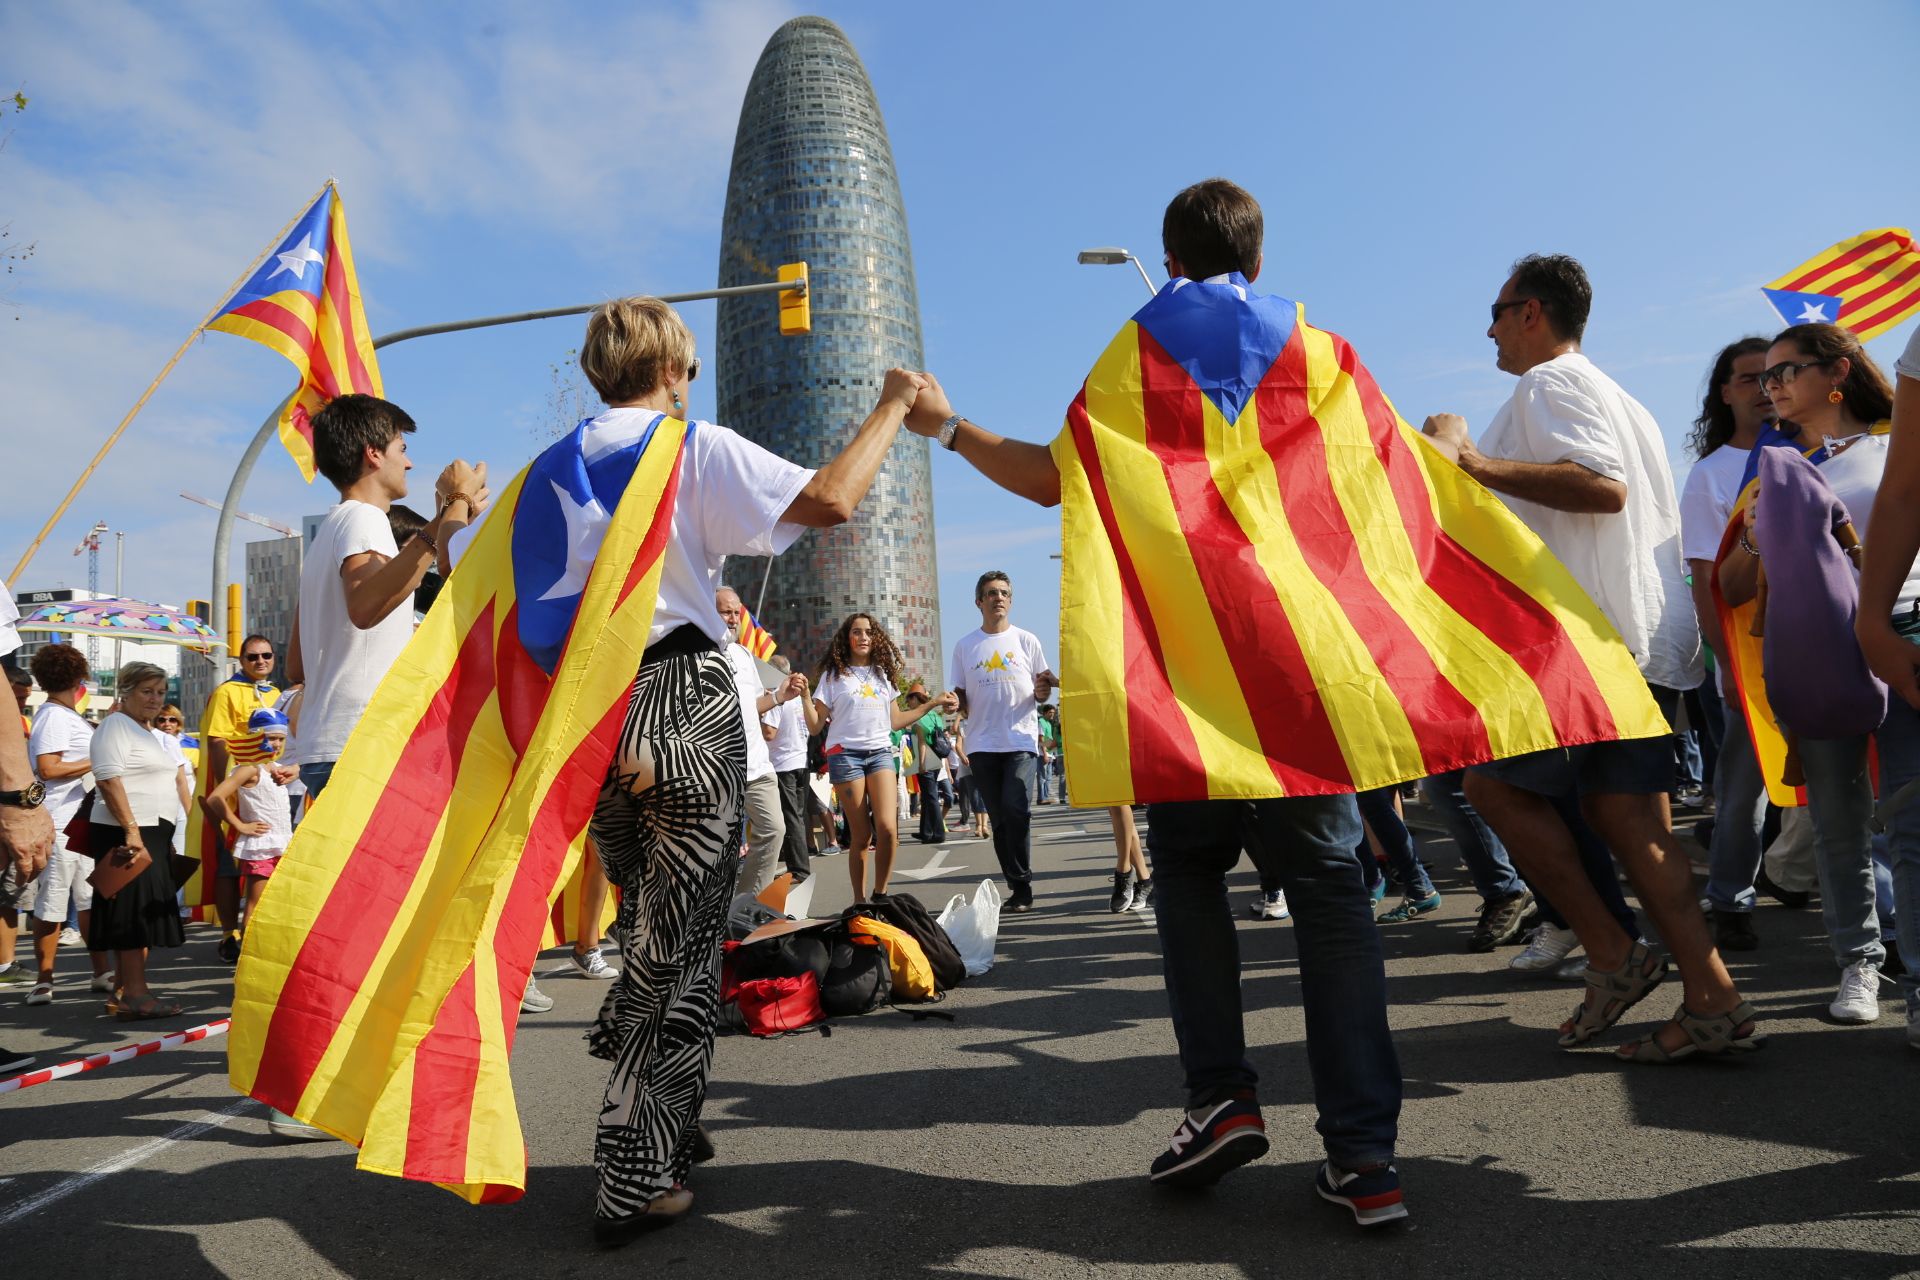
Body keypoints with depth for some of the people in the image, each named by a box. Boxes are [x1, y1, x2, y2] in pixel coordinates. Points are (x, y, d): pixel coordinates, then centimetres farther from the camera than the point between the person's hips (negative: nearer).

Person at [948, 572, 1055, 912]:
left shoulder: (1026, 640, 7)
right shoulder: (965, 646, 10)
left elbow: (1041, 693, 11)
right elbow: (960, 696, 14)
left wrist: (1042, 691, -12)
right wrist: (954, 704, -8)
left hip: (1021, 740, -2)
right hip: (982, 745, 2)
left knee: (1016, 809, -16)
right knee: (999, 818, 5)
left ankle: (1021, 887, -4)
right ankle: (1018, 887, 15)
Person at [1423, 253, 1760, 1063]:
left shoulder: (1550, 381, -5)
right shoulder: (1615, 397, 26)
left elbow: (1603, 486, -21)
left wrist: (1473, 462, -22)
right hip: (1646, 635, 10)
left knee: (1495, 781, -5)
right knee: (1626, 814, 6)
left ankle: (1612, 953, -1)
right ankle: (1713, 1001, 4)